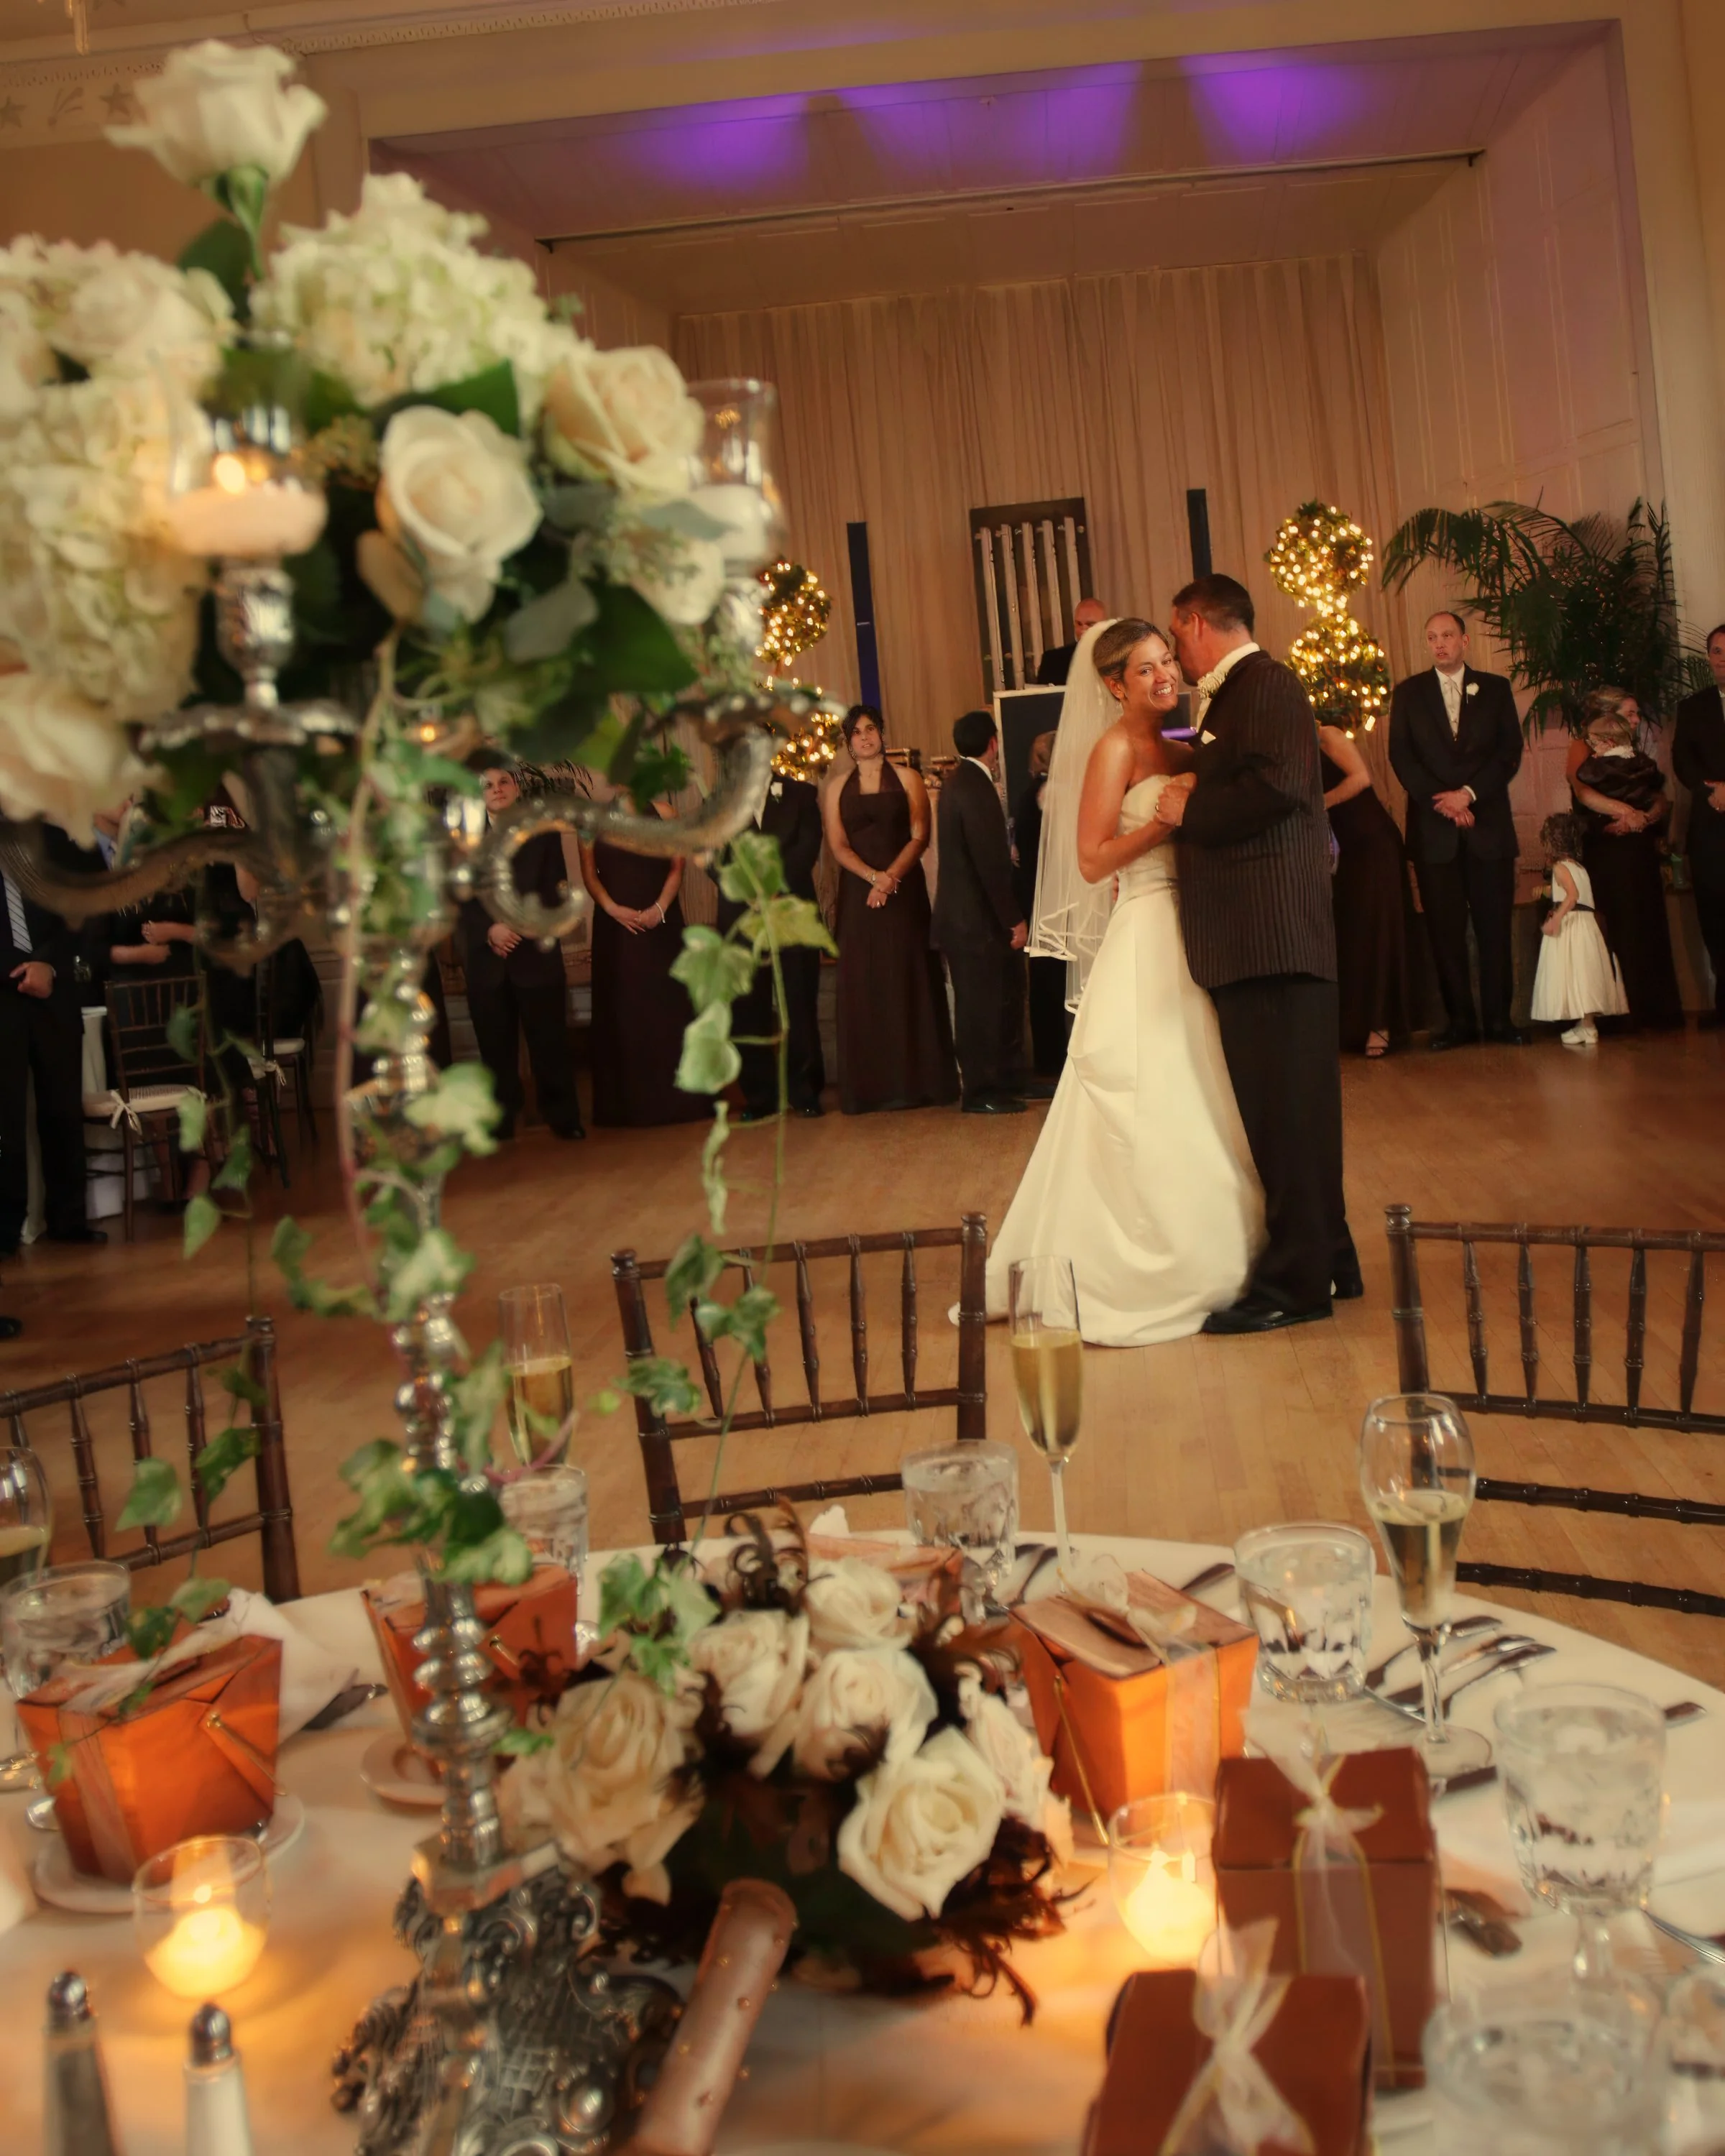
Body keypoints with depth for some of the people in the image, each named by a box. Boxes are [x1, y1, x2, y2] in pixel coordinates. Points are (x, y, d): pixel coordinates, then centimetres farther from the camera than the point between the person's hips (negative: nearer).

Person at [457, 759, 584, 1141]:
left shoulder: (543, 832, 8)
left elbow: (553, 890, -2)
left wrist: (517, 927, -14)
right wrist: (490, 930, -15)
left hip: (536, 954, -1)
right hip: (486, 959, 1)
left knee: (550, 1040, 0)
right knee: (495, 1045, 5)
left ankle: (562, 1117, 10)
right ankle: (501, 1120, 13)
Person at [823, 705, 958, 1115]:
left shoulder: (908, 780, 6)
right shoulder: (837, 790, 10)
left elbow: (920, 836, -2)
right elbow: (838, 846, 1)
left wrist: (892, 876, -17)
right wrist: (873, 876, -15)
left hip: (904, 892, -1)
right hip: (858, 895, 2)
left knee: (909, 981, -1)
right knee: (864, 985, 0)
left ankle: (917, 1080, 4)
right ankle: (872, 1086, 4)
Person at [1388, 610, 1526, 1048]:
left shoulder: (1495, 689, 12)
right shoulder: (1408, 693, 11)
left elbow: (1510, 750, 3)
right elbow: (1401, 756, 2)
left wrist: (1468, 793, -11)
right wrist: (1441, 801, -9)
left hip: (1488, 823, 0)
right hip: (1433, 827, 0)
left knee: (1495, 925, -1)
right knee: (1445, 929, -2)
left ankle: (1498, 1018, 4)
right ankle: (1460, 1020, 3)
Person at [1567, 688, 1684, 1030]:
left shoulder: (1637, 758, 20)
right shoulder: (1581, 749, 3)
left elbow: (1662, 800, 7)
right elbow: (1583, 793, -15)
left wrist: (1645, 817, -14)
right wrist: (1624, 810, -24)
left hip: (1639, 851, 5)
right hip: (1605, 850, -5)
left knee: (1649, 927, 0)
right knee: (1621, 927, -7)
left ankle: (1655, 1010, 3)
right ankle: (1635, 1011, -4)